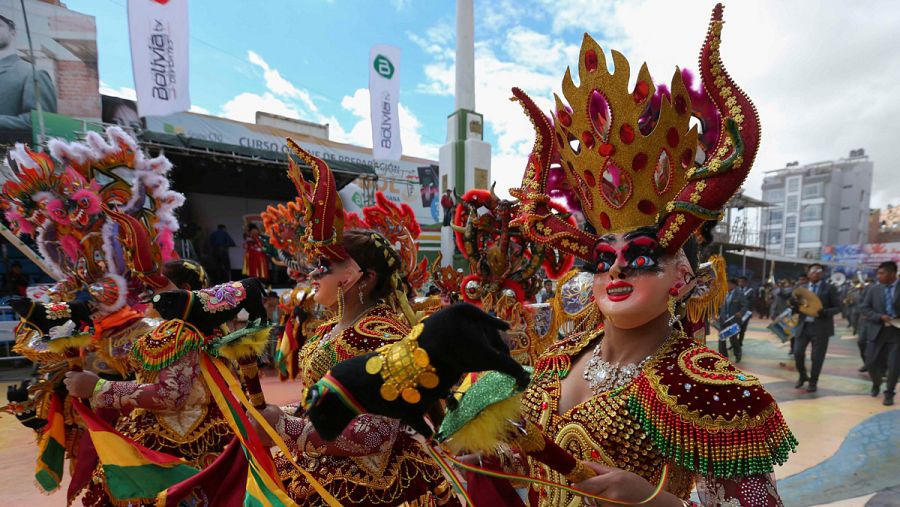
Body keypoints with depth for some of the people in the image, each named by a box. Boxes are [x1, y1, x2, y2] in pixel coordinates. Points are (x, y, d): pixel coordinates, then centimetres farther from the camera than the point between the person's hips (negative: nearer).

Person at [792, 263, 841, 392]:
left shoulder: (829, 288, -1)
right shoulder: (802, 288, 9)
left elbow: (838, 307, -3)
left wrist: (824, 312, -20)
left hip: (820, 327, -3)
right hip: (804, 325, 3)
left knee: (817, 357, 4)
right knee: (798, 352, 0)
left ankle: (813, 382, 20)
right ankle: (802, 376, 25)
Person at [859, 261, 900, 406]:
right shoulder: (874, 290, 3)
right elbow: (864, 308, 2)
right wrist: (880, 317, -14)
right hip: (877, 331, 2)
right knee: (871, 362, 7)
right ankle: (876, 384, 34)